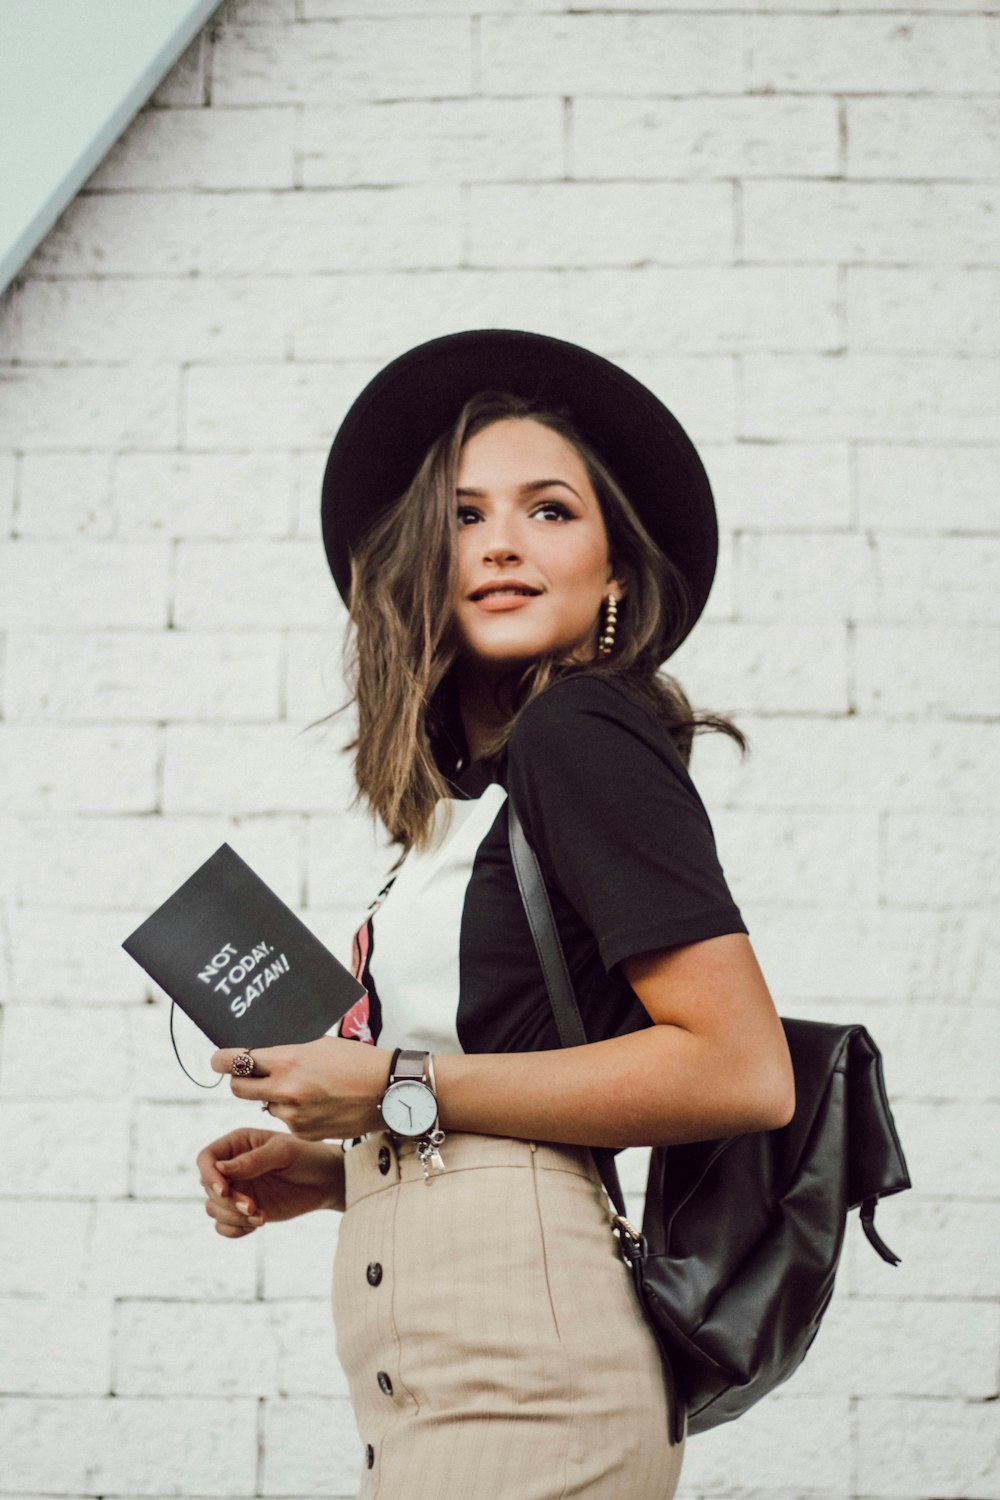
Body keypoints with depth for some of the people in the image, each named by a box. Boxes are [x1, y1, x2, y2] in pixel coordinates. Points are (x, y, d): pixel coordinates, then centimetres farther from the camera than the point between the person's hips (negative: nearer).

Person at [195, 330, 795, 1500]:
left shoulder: (586, 735, -8)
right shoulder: (471, 793, 17)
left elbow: (743, 1072, -17)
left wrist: (401, 1091, -14)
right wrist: (334, 1170, 10)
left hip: (522, 1376, -8)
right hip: (431, 1380, 9)